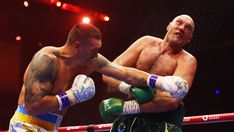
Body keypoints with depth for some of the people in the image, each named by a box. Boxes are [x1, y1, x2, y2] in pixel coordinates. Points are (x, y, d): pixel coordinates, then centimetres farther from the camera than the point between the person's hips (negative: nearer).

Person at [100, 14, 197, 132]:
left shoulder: (187, 60, -4)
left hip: (163, 122, -3)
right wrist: (129, 88, -22)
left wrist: (124, 107, -21)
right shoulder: (146, 42, 7)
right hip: (129, 119, 3)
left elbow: (172, 99, -21)